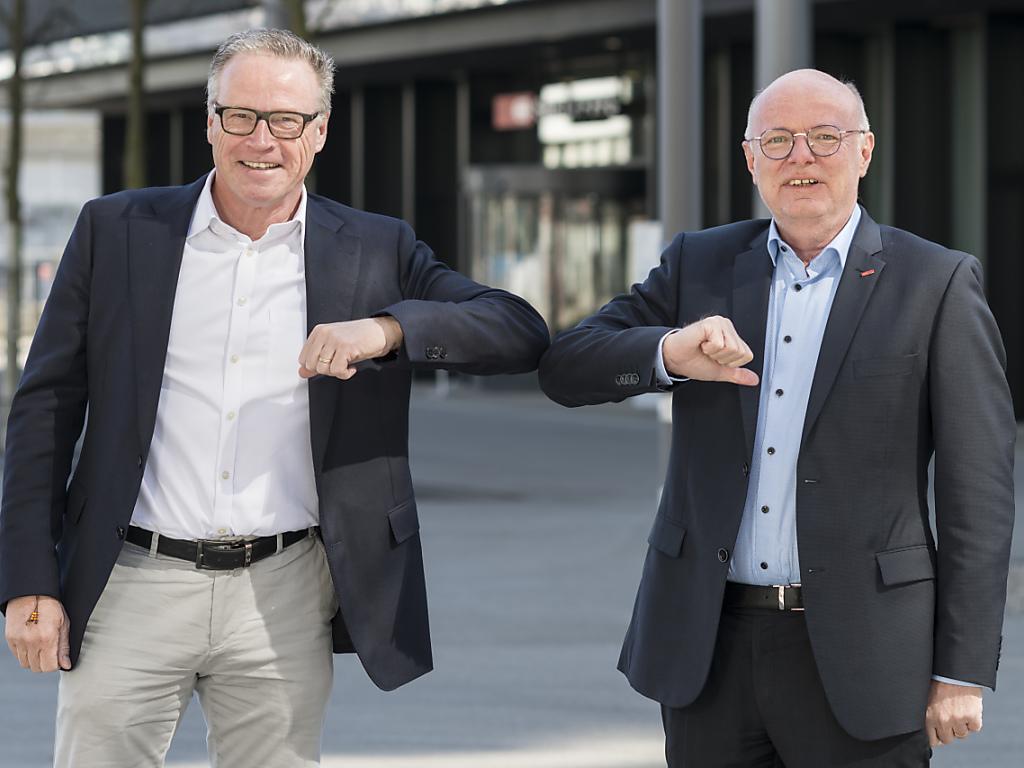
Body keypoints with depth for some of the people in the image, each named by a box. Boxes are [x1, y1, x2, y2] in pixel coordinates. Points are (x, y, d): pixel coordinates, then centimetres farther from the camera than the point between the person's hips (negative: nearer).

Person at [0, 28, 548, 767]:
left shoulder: (376, 252, 5)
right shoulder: (117, 231, 4)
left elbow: (522, 333, -3)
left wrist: (389, 327, -20)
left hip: (285, 597, 1)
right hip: (133, 587, 0)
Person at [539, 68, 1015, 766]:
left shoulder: (937, 284, -1)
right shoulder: (698, 264, 9)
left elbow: (977, 491, -3)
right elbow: (566, 370, 2)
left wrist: (964, 673, -7)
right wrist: (669, 352, -20)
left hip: (855, 651, -3)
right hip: (708, 641, 3)